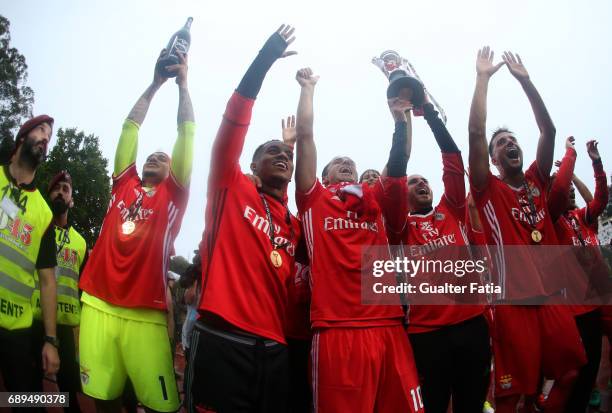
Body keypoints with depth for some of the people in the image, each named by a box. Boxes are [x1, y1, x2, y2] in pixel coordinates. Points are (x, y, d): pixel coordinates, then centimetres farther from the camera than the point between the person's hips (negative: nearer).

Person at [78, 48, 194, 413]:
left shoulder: (174, 194, 9)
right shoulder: (123, 184, 16)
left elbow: (187, 133, 6)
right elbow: (131, 127, 17)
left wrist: (183, 83, 9)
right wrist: (156, 83, 18)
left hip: (146, 315, -2)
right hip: (98, 305, 3)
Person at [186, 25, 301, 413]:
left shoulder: (297, 225, 18)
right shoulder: (232, 191, 8)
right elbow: (234, 122, -3)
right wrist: (265, 59, -5)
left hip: (276, 348, 5)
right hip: (223, 339, -4)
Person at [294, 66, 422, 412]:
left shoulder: (376, 201, 22)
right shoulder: (315, 200, 13)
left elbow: (399, 161, 13)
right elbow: (305, 135, 9)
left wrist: (400, 116, 7)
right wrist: (308, 88, 16)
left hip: (388, 328, 4)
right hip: (336, 330, -3)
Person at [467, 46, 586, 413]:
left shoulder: (537, 181, 13)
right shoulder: (488, 190, 0)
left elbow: (548, 129, 9)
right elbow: (476, 133, -10)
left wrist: (525, 80, 8)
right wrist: (483, 78, -6)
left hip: (552, 294, 5)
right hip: (513, 299, -5)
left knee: (569, 374, 12)